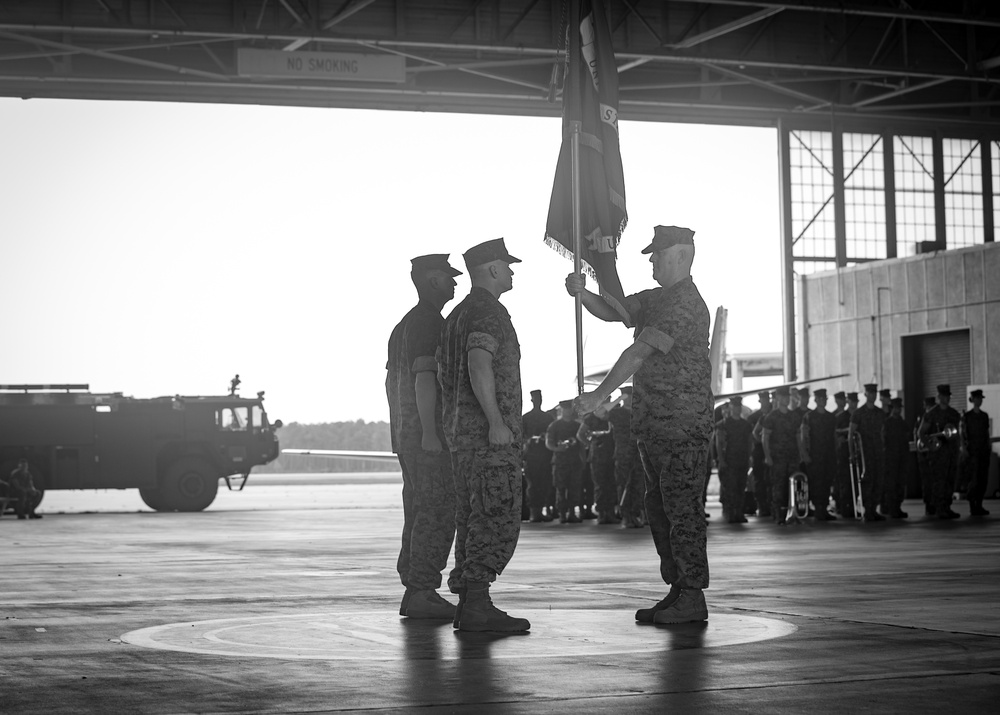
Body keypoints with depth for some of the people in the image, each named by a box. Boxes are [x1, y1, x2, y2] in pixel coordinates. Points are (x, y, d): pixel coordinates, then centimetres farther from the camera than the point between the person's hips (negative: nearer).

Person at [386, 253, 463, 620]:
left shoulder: (404, 324, 20)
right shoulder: (429, 321, -11)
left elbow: (392, 379, 23)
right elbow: (424, 376, -20)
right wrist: (429, 433, -23)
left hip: (407, 435, 10)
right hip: (430, 431, -10)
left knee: (419, 512, 10)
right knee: (437, 512, -9)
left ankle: (414, 591, 11)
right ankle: (421, 592, -10)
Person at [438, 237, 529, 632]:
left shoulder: (457, 315, 19)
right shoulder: (488, 312, -11)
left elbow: (443, 373, 24)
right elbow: (479, 365, -25)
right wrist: (497, 422, -25)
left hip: (462, 432, 10)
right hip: (491, 434, -10)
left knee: (473, 517, 10)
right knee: (498, 518, -11)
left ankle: (468, 604, 9)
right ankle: (476, 604, -15)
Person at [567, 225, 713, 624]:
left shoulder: (685, 304, -15)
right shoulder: (656, 299, 18)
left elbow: (639, 353, -19)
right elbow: (611, 312, 15)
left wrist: (599, 396, -19)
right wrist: (582, 294, -6)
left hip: (683, 423, -10)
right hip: (653, 423, 10)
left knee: (683, 509, -8)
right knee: (660, 510, 11)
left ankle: (693, 598, -6)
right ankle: (678, 591, 16)